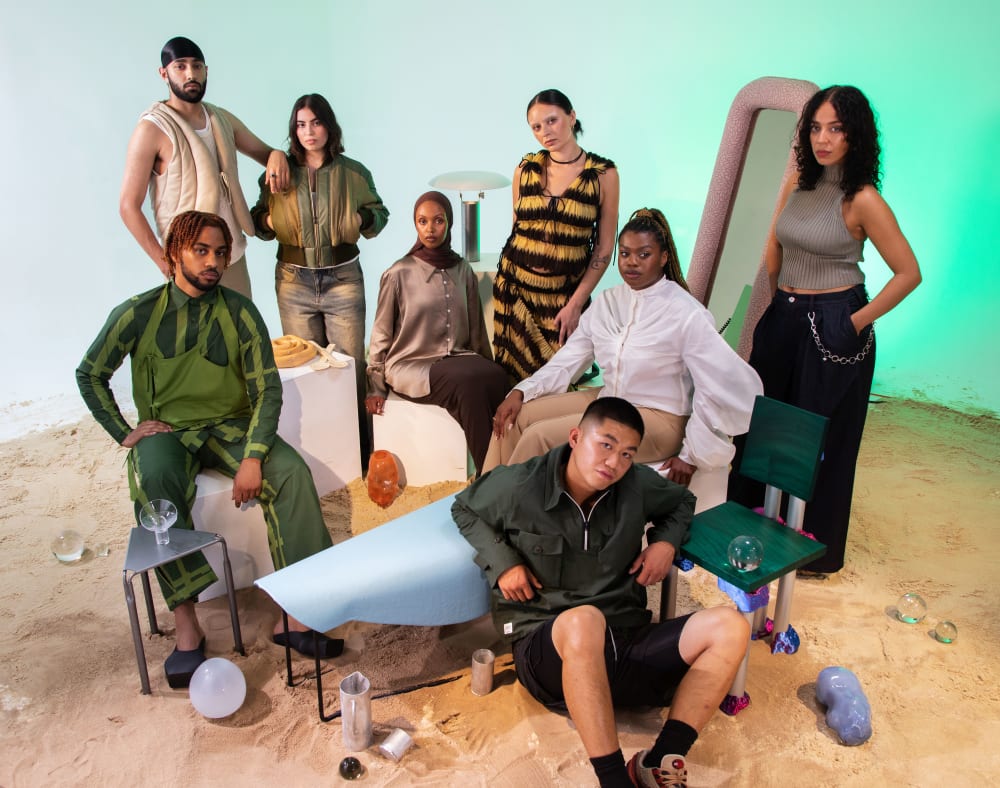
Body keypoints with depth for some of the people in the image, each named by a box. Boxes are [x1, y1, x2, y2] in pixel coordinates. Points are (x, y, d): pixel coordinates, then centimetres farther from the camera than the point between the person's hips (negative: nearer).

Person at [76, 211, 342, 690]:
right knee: (155, 483, -35)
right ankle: (186, 626, -27)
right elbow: (89, 375, 9)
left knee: (292, 471, -26)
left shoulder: (240, 313, -3)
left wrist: (253, 458, -19)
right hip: (165, 432, -1)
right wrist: (124, 432, -3)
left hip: (229, 428, 1)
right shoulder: (138, 313, -3)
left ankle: (293, 616, -23)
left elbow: (267, 391, -6)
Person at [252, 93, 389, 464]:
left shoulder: (354, 172, 2)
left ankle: (358, 448, 14)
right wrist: (267, 221, -12)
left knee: (351, 364, 2)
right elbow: (259, 221, 11)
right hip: (294, 282, 1)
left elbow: (378, 213, 11)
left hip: (343, 279, -1)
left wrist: (364, 218, -11)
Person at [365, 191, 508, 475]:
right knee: (469, 382, -35)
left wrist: (488, 363, 19)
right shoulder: (399, 274, -1)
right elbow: (381, 334, 4)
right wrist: (375, 388, 6)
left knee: (496, 376, -31)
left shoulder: (463, 271, 10)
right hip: (411, 365, -4)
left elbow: (476, 328, 17)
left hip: (458, 358, 4)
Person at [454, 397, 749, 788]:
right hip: (547, 650, -4)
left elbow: (683, 502, 24)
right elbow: (464, 508, 12)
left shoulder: (638, 485, 2)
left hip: (626, 642, 5)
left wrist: (666, 540, 3)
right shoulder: (520, 485, -6)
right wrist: (502, 562, -3)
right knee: (584, 620, -41)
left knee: (730, 626, -15)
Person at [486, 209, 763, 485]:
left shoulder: (686, 314, -17)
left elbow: (733, 385, -19)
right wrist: (520, 392, -12)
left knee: (539, 436, -21)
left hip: (656, 418, -7)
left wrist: (691, 456, -15)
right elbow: (568, 359, 3)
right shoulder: (607, 302, 2)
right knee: (516, 417, -7)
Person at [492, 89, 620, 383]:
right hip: (514, 287, 2)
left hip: (566, 294, -2)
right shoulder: (526, 169, 3)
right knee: (514, 376, 7)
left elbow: (604, 247, -3)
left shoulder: (603, 174, -4)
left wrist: (576, 304, -8)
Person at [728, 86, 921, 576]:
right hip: (782, 319, 6)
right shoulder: (798, 183, 5)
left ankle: (817, 549, 25)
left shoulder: (862, 200, -13)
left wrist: (858, 320, -11)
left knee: (822, 441, 6)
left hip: (833, 329, -6)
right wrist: (777, 301, 12)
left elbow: (908, 273, -10)